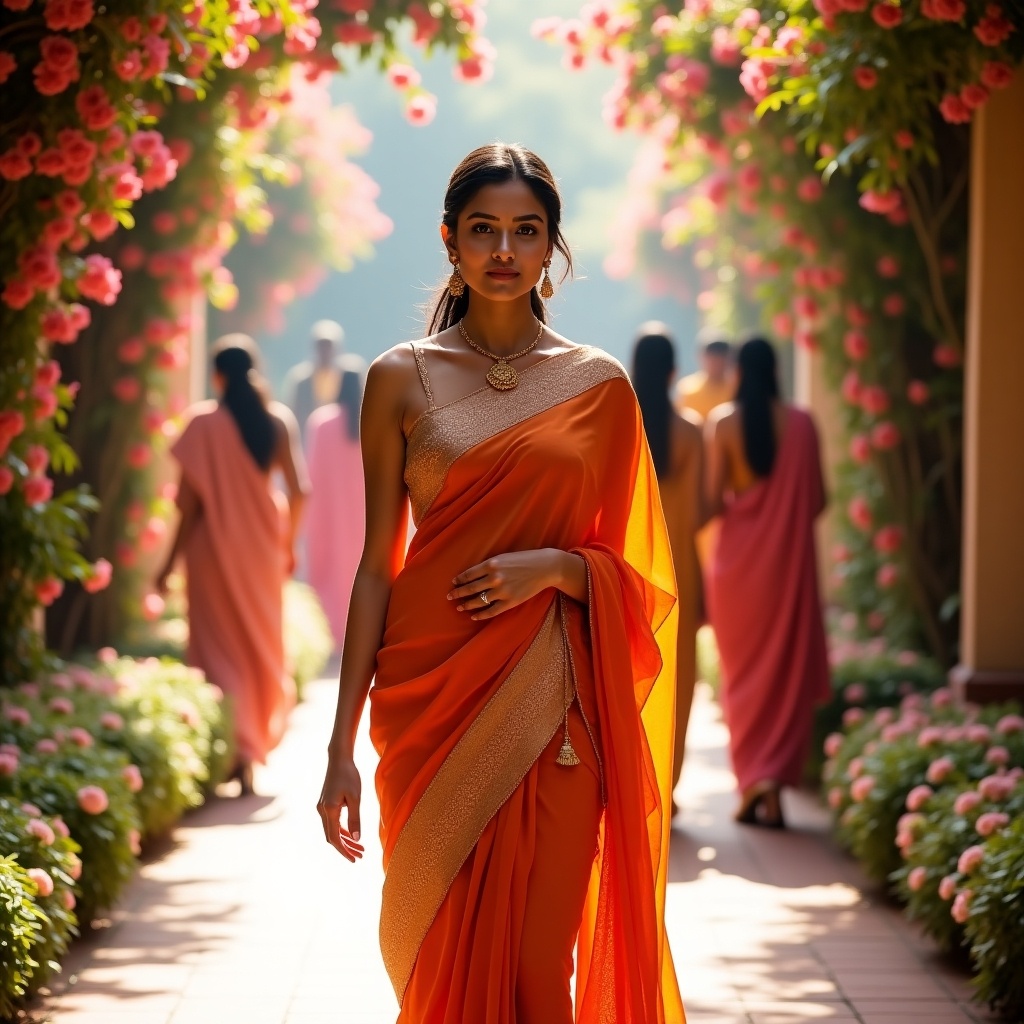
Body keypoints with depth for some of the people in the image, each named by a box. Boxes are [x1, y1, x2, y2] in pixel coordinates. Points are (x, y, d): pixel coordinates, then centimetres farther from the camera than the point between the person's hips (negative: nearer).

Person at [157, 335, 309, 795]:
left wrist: (172, 558, -4)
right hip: (262, 546, 3)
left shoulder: (203, 422, -11)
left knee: (220, 648, 4)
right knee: (262, 643, 18)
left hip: (214, 547, -3)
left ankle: (235, 751, -7)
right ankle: (261, 740, 28)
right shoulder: (278, 420, -3)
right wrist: (288, 542, 10)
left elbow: (191, 498, -12)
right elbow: (298, 490, -5)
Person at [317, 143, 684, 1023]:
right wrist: (342, 747, -1)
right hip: (432, 696, 0)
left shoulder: (601, 386, 6)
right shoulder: (403, 379, 4)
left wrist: (552, 566, -12)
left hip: (553, 704, 0)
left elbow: (635, 572, 10)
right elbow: (377, 566, 3)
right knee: (443, 952, 4)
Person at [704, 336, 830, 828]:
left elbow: (712, 500, -10)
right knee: (787, 673, 9)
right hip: (789, 559, 0)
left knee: (743, 673, 11)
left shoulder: (722, 422, -7)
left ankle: (752, 784, 6)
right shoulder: (801, 423, -4)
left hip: (737, 561, 0)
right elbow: (817, 499, 0)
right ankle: (774, 783, 1)